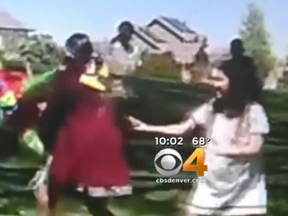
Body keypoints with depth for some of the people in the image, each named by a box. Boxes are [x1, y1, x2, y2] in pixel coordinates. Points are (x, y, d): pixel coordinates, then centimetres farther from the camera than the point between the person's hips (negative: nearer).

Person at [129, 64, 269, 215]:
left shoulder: (254, 111, -11)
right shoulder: (211, 108, 1)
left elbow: (254, 148, -14)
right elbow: (181, 129, 0)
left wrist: (218, 149, -14)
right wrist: (146, 127, -6)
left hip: (243, 187, -3)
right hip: (211, 183, 4)